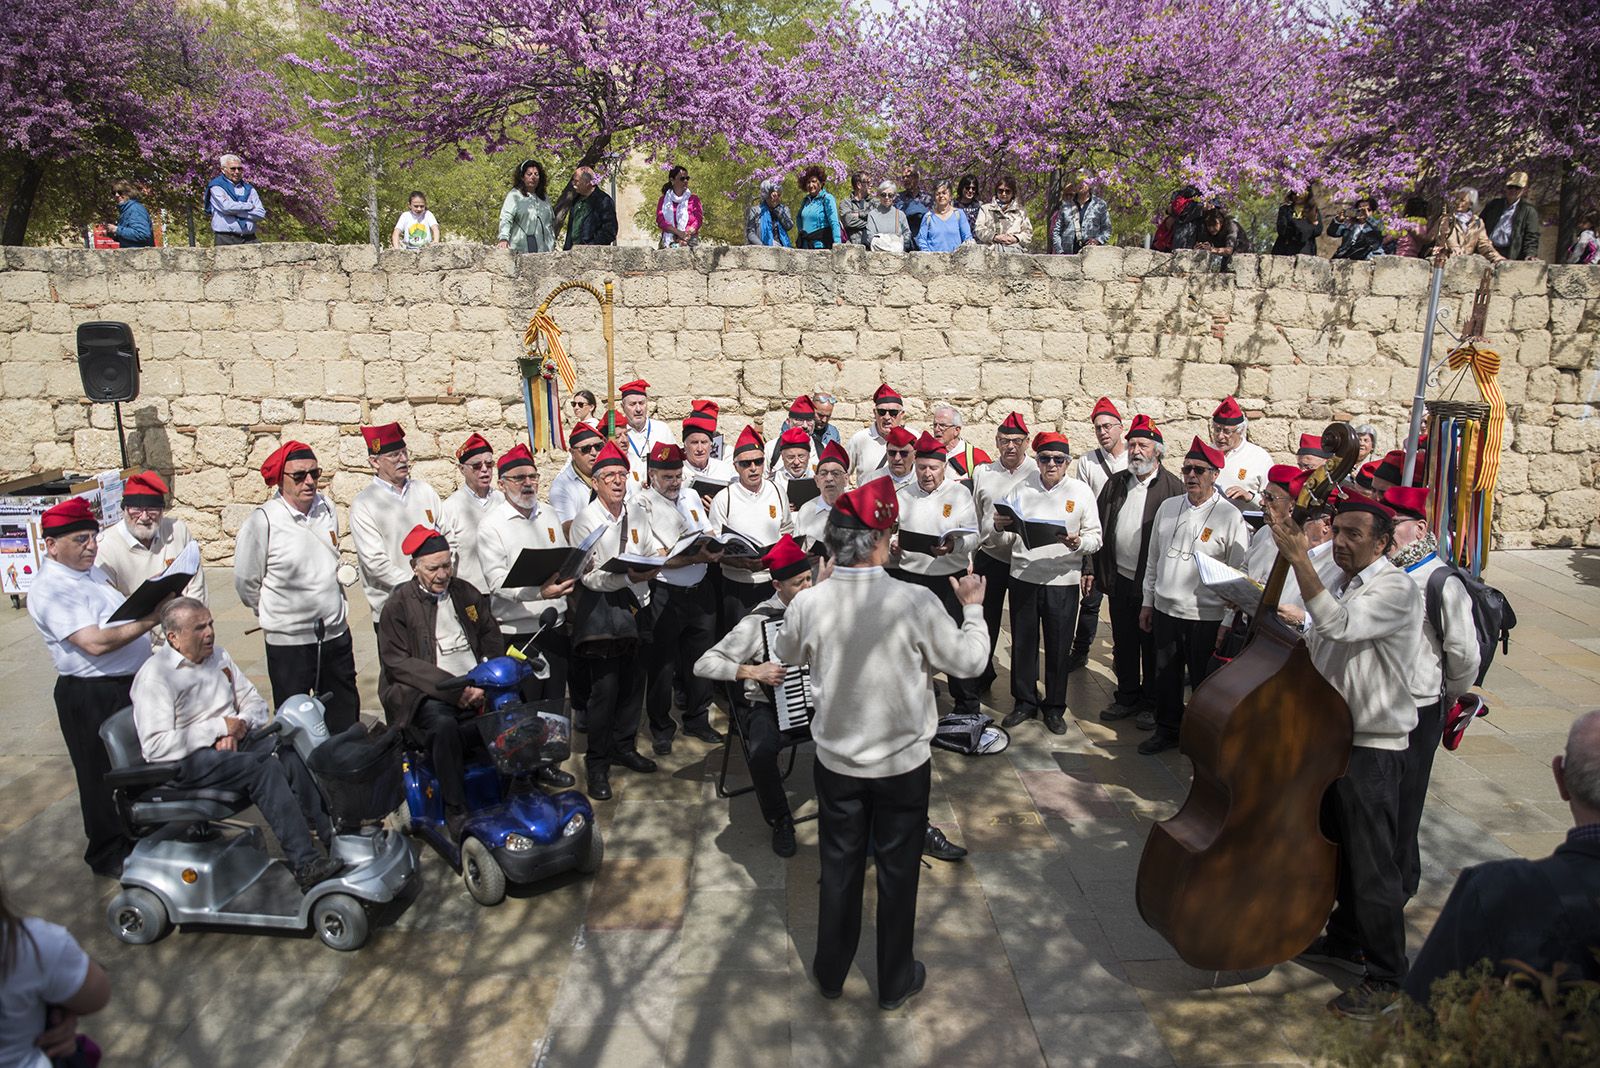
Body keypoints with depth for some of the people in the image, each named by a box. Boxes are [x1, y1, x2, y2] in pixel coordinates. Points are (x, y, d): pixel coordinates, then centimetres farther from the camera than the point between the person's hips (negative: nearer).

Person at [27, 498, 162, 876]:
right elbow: (95, 643, -30)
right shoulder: (50, 590, -20)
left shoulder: (89, 570, 8)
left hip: (130, 683, 9)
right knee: (103, 776, 8)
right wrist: (149, 620, -33)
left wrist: (150, 599, 7)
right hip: (92, 698, -9)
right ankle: (108, 855, 25)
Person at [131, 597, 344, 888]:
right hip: (186, 761, -6)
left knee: (290, 753, -24)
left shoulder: (218, 657, 14)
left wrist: (240, 726, -6)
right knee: (263, 768, -31)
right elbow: (155, 747, -18)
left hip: (231, 743, 7)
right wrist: (219, 728, -17)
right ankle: (305, 864, -34)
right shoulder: (154, 676, -10)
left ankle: (333, 835, -25)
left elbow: (256, 702, 17)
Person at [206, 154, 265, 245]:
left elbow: (261, 214, 6)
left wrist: (237, 212, -4)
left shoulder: (249, 189, 19)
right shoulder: (216, 187, 6)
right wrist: (250, 206, 0)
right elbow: (227, 207, -13)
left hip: (249, 238, 4)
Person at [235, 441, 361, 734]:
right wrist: (274, 615, 8)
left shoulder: (327, 509, 1)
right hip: (288, 641, -5)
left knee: (345, 716, 17)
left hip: (336, 634, 5)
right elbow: (245, 582, -5)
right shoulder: (262, 522, -16)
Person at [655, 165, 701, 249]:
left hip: (690, 241, 0)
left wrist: (688, 234, -14)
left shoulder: (693, 199, 16)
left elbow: (698, 220, 5)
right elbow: (660, 221, 3)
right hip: (670, 241, 0)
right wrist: (679, 232, -13)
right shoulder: (663, 200, 16)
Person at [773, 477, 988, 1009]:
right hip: (903, 764, -2)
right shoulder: (915, 603, -23)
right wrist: (972, 608, 6)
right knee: (898, 871, 16)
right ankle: (894, 980, 34)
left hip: (837, 761, 2)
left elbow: (784, 655, 6)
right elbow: (969, 662, -10)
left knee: (839, 866, 20)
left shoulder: (808, 603, -16)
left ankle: (831, 972, 37)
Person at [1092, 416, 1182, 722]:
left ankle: (1153, 703, 22)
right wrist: (1091, 567, 7)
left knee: (1152, 645, 8)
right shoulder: (1115, 483, 8)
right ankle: (1127, 697, 29)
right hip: (1120, 578, 5)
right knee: (1123, 642, 14)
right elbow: (1098, 527, 11)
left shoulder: (1172, 487, -8)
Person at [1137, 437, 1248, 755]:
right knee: (1166, 676, 15)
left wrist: (1228, 622, -11)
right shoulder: (1168, 507, 6)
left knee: (1203, 681, 7)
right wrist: (1148, 602, 13)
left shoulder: (1230, 516, -9)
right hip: (1165, 610, 5)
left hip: (1205, 617, -5)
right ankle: (1167, 730, 32)